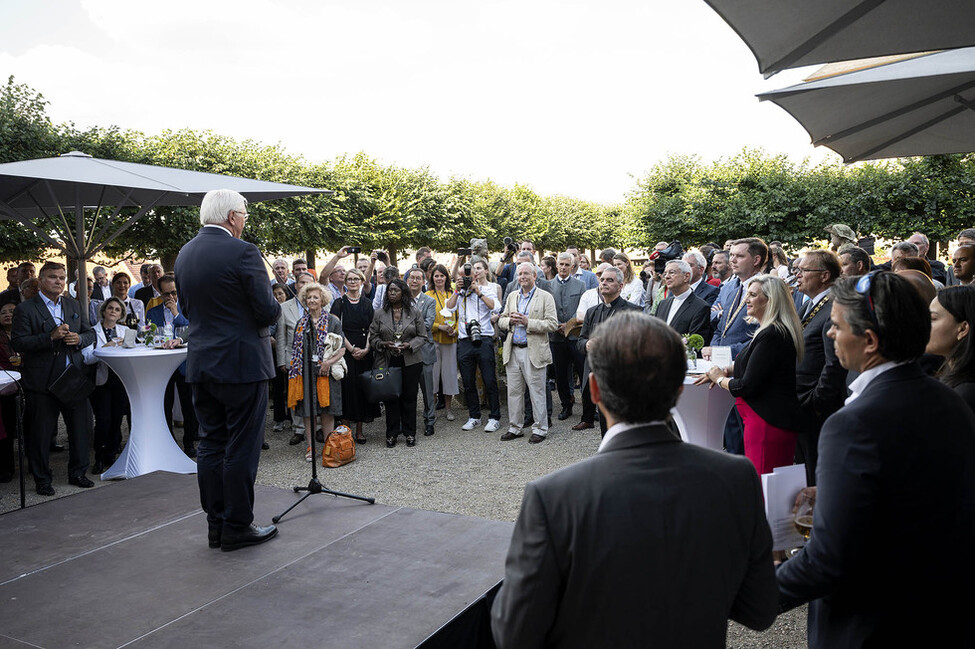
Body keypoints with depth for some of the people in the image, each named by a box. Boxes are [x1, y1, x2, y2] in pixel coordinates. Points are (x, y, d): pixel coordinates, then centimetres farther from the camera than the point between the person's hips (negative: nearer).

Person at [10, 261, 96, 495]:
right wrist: (51, 337, -22)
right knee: (41, 432, 5)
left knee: (80, 427, 9)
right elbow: (17, 343, -13)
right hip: (42, 381, -4)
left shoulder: (73, 305, 12)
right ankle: (41, 479, 18)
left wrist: (79, 338, -6)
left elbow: (90, 333, 16)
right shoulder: (25, 309, -5)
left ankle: (78, 473, 24)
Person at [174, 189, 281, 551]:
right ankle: (237, 528, 8)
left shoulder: (184, 255, 9)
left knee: (211, 445, 12)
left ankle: (216, 525, 20)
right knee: (242, 447, 1)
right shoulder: (243, 252, -15)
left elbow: (186, 308, 16)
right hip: (242, 363, -7)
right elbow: (268, 311, -15)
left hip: (201, 364, 7)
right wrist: (274, 307, 6)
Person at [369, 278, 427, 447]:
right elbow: (372, 337, 7)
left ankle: (410, 433, 16)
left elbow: (422, 336, 4)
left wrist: (409, 345, -12)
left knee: (409, 397, 4)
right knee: (391, 398, 3)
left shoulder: (414, 312, 4)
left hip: (410, 362, 0)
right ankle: (392, 434, 14)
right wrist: (384, 344, -12)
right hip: (388, 362, 1)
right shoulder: (380, 314, 5)